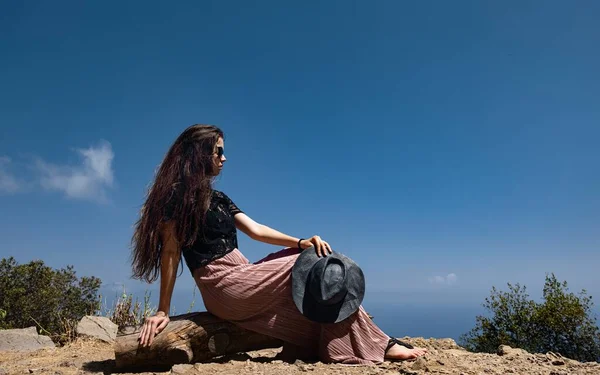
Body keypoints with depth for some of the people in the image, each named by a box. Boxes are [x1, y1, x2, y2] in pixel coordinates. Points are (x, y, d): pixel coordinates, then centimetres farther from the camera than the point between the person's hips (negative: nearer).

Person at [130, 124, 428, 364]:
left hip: (239, 278, 8)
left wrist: (300, 242, -7)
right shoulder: (177, 194, -6)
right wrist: (163, 311, -12)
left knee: (314, 255, -2)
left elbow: (255, 230, 8)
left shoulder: (218, 198, 18)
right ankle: (376, 345, 0)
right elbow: (170, 252, -10)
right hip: (225, 287, -8)